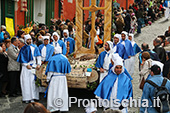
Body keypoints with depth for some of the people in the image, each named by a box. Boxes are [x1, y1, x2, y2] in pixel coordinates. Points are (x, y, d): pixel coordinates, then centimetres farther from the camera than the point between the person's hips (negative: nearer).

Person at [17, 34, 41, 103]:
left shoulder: (35, 48, 11)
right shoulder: (23, 49, 8)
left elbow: (38, 56, 7)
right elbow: (22, 59, 3)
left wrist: (38, 64, -7)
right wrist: (27, 65, -9)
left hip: (33, 66, 1)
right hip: (25, 67, 0)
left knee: (33, 82, -4)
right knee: (26, 82, -5)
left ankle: (33, 97, -1)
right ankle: (27, 98, -2)